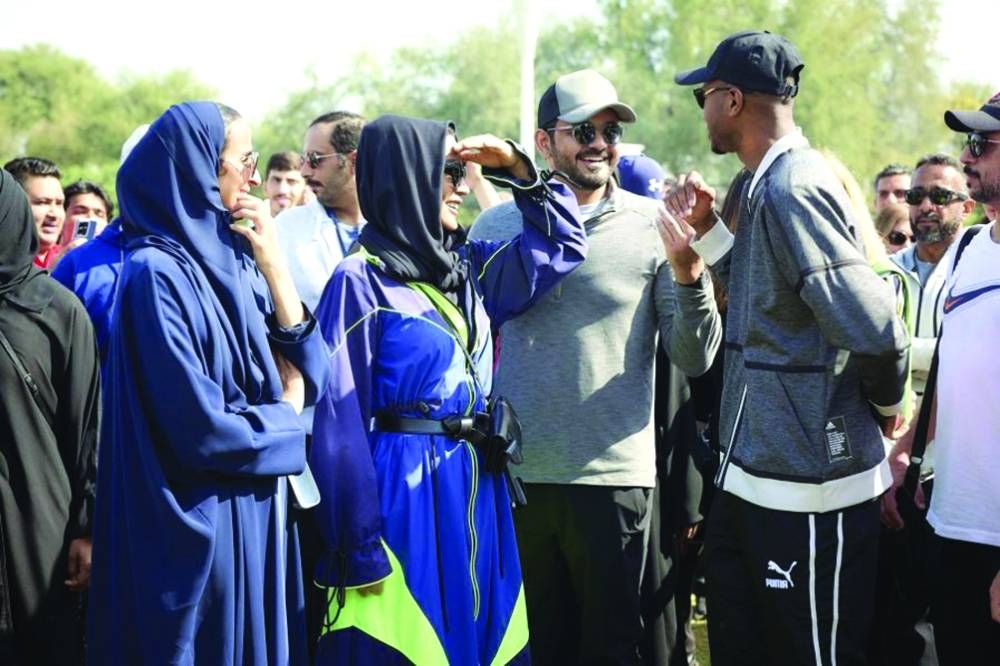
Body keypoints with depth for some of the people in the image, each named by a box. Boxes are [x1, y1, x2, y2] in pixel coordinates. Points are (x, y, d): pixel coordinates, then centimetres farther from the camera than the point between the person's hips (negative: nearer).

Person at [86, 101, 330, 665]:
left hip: (260, 513, 8)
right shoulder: (158, 273, -17)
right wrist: (282, 417, -4)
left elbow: (310, 374, 3)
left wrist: (274, 265, -5)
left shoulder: (231, 261, 8)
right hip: (204, 528, -8)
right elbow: (203, 429, -22)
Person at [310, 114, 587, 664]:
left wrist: (516, 166, 7)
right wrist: (359, 547, -16)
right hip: (402, 493, -7)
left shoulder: (468, 266, 11)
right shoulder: (361, 280, -9)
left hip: (474, 490, 7)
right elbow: (340, 418, -12)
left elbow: (563, 245, 21)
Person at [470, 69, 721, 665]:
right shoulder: (497, 226, 4)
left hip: (615, 478, -1)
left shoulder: (653, 225, -1)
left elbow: (694, 360, -5)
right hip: (514, 476, 2)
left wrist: (687, 272, -22)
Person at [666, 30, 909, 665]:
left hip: (806, 492, -10)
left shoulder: (792, 189, -20)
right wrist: (707, 230, 9)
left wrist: (885, 403, -6)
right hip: (753, 476, 10)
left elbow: (873, 328, -25)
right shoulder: (769, 184, 12)